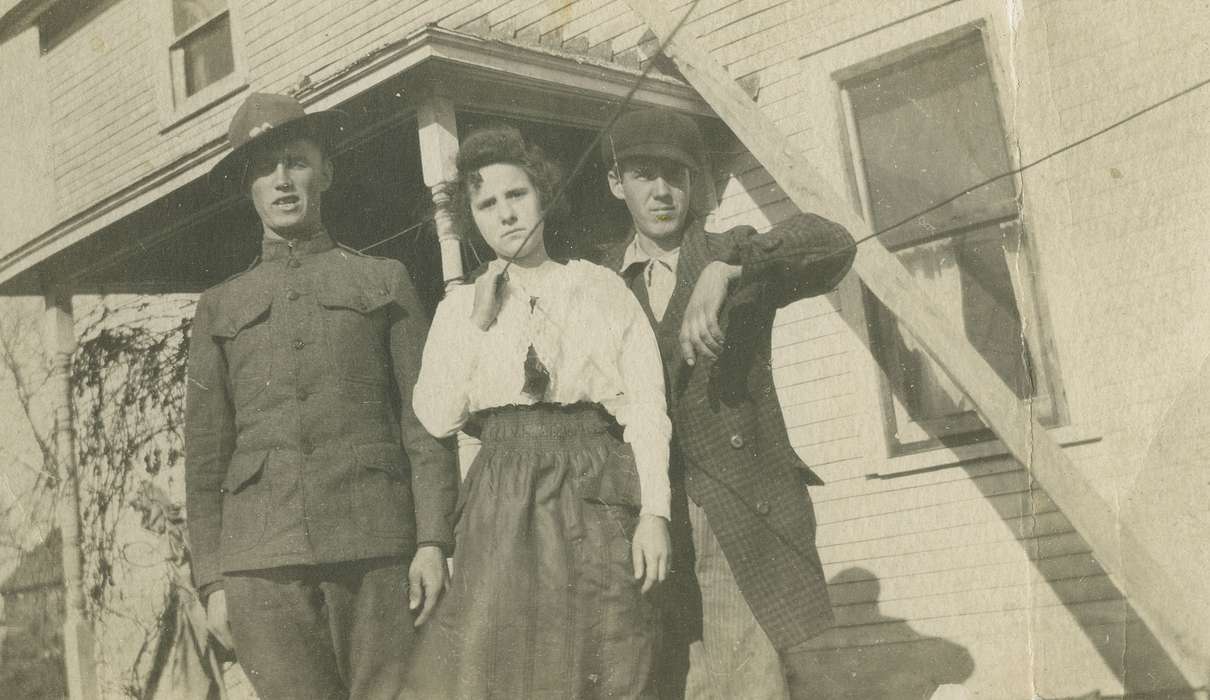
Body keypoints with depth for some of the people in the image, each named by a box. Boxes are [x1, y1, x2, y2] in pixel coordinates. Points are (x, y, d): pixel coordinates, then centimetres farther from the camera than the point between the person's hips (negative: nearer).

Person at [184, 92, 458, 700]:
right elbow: (204, 454, 14)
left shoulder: (384, 281, 14)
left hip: (375, 544, -1)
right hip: (262, 559, 1)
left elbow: (426, 420, 7)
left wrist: (433, 541, -4)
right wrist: (211, 581, 5)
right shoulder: (221, 307, 17)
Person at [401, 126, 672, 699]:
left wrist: (653, 512, -7)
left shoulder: (603, 290, 9)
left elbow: (646, 406, 3)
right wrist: (480, 323, -1)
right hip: (502, 499, 1)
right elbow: (437, 417, 3)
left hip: (595, 494, -1)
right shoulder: (460, 307, 14)